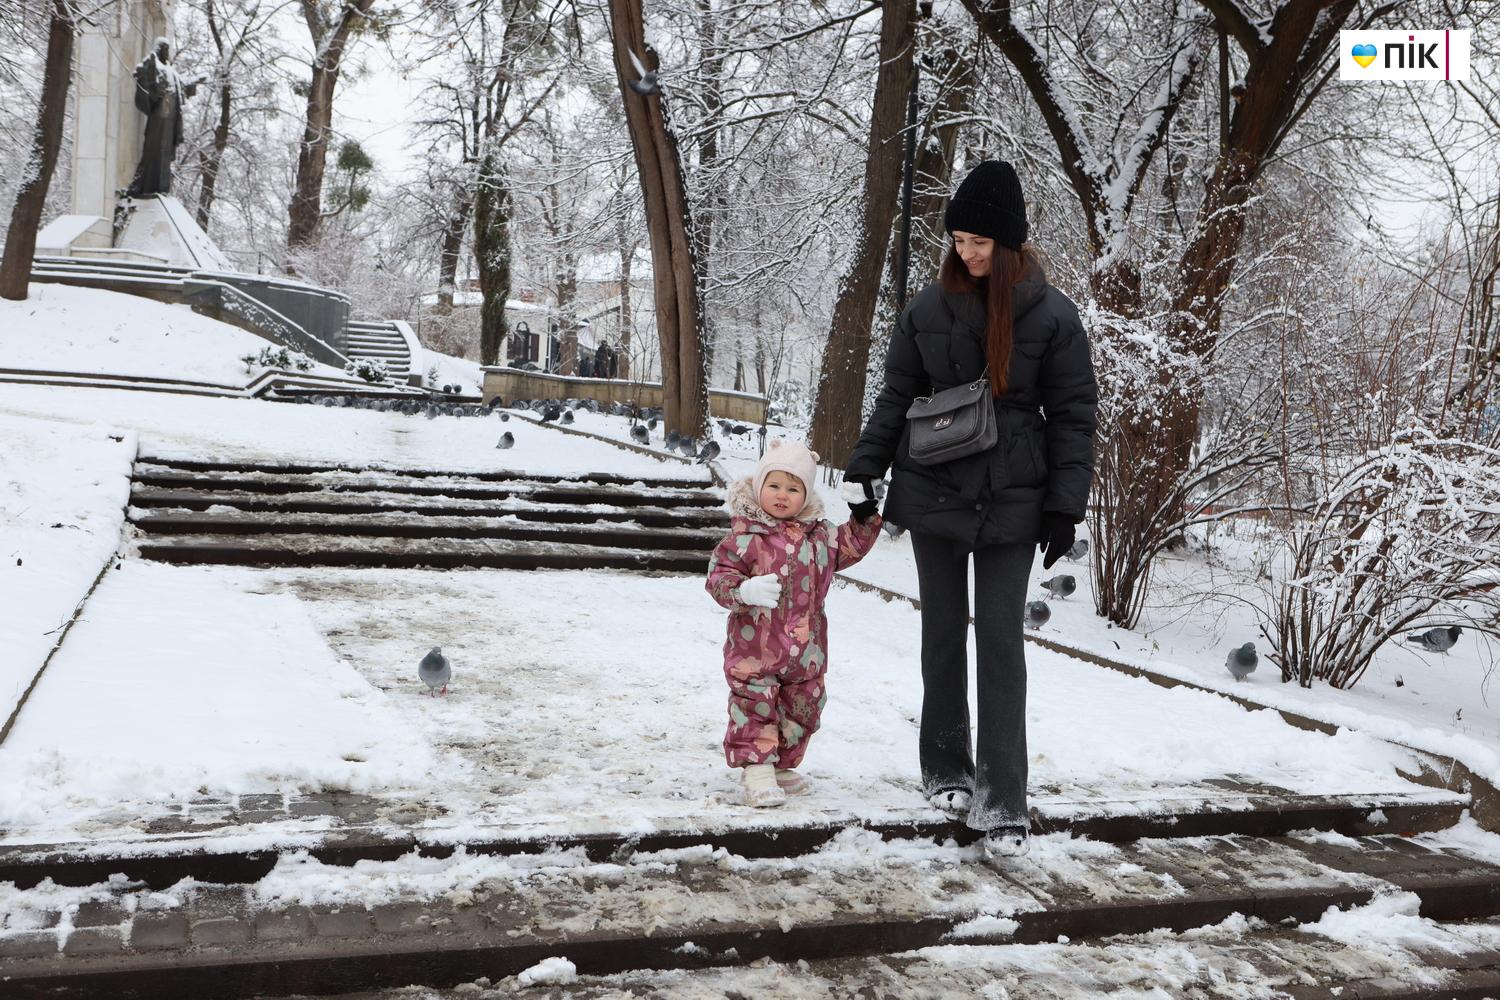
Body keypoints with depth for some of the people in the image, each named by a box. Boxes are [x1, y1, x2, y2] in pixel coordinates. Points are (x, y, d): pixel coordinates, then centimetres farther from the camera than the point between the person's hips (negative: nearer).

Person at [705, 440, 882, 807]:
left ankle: (782, 765, 31)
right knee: (755, 706, -5)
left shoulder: (819, 534, 6)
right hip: (755, 649, -5)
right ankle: (756, 769, 4)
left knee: (803, 708, 15)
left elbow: (849, 547, 22)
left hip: (806, 649, 5)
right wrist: (744, 590, -31)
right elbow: (719, 574, -13)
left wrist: (864, 517, 8)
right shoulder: (745, 536, -10)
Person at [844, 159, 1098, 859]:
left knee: (1001, 638, -4)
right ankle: (945, 770, 24)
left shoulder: (1052, 317, -4)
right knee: (943, 633, 10)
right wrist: (863, 469, 3)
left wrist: (1065, 506, -7)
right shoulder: (929, 308, 2)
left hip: (1011, 500, -2)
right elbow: (897, 397, 9)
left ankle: (1002, 800, 0)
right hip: (932, 492, 2)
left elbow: (1073, 415, -2)